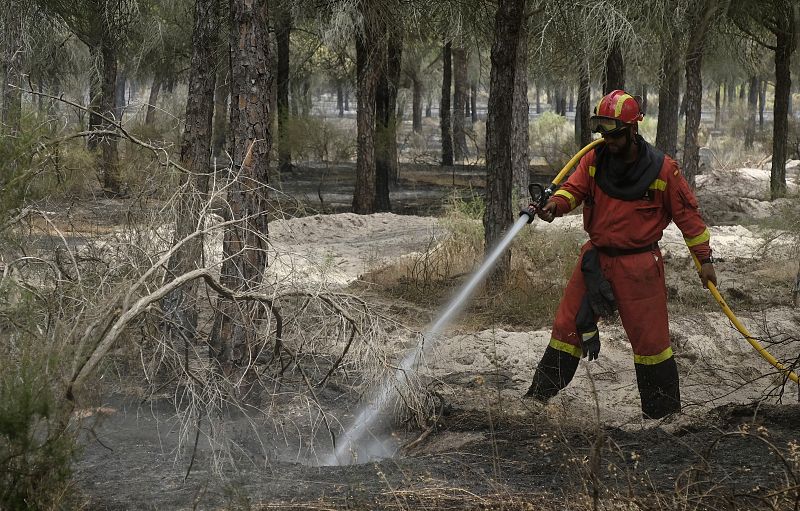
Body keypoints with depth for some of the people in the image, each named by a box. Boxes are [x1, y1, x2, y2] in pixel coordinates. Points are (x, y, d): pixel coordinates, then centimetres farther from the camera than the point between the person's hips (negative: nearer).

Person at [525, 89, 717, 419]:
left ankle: (664, 413, 14)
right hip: (596, 258, 4)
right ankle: (537, 398, 15)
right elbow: (573, 188, -9)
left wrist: (704, 259, -1)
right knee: (567, 326, 6)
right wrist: (554, 205, -32)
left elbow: (687, 214, -3)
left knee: (650, 339, 1)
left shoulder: (662, 169, -9)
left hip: (639, 265, -3)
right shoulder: (594, 160, 0)